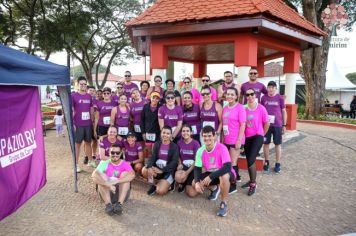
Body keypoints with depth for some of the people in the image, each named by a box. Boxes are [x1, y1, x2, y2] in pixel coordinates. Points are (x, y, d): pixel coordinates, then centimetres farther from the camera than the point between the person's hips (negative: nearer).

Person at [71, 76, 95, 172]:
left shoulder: (89, 96, 8)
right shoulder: (73, 96, -5)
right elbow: (71, 110, -7)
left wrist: (92, 121, 12)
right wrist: (72, 124, -12)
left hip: (88, 124, 4)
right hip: (78, 125, -4)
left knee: (88, 142, 14)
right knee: (77, 144, 5)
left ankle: (91, 160, 27)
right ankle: (76, 164, 14)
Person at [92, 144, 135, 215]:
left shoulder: (125, 164, -3)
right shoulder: (104, 163, -3)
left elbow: (132, 175, -26)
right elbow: (94, 175, -22)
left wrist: (116, 181, -36)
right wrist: (108, 184, -36)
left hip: (122, 192, -1)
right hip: (106, 191, 1)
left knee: (125, 174, -22)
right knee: (102, 176, -20)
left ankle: (119, 204, -33)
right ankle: (108, 204, -32)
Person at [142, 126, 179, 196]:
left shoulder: (174, 146, -5)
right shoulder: (157, 144, 5)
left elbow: (174, 162, -13)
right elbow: (152, 157, -6)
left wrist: (162, 170, -22)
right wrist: (149, 167, -27)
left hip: (168, 171, -4)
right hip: (157, 168, 4)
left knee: (160, 191, -20)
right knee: (144, 170, -25)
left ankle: (168, 184, 12)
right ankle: (154, 184, -1)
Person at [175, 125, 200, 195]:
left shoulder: (195, 143, -12)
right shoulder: (179, 142, 0)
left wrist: (187, 172, -18)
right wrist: (180, 164, -8)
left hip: (193, 168, -2)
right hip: (183, 166, 3)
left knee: (191, 193, -13)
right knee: (177, 177, -34)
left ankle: (187, 183, 22)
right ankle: (183, 184, 4)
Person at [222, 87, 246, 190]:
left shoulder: (240, 107, -9)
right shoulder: (225, 108, 9)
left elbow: (243, 125, -12)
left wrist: (239, 140, -16)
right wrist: (222, 138, 13)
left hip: (236, 140, -6)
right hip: (227, 140, 6)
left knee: (232, 163, -1)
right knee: (230, 161, 17)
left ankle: (233, 185, 11)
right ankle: (236, 177, 39)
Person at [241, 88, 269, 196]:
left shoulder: (261, 108, -10)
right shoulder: (243, 108, -3)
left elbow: (267, 123, 0)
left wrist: (262, 134, 8)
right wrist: (242, 136, 5)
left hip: (257, 137, -4)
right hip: (247, 137, 4)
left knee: (251, 160, -13)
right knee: (249, 160, 14)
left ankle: (253, 184, 5)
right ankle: (251, 180, 34)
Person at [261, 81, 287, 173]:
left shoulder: (280, 98, -1)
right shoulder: (264, 98, 3)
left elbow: (284, 112, 4)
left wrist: (284, 125, 2)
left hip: (277, 125, -1)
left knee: (278, 144, 7)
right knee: (266, 143, 7)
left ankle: (278, 163, 18)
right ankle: (266, 162, 23)